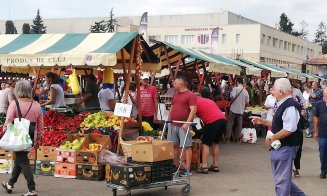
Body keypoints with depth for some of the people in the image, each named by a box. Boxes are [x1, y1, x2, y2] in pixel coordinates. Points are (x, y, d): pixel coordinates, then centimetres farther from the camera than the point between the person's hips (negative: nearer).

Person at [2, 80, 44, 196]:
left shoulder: (14, 104, -12)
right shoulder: (36, 105, 2)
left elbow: (8, 122, -14)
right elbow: (40, 125, 7)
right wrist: (38, 139, 17)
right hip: (30, 137, 5)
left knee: (23, 162, 0)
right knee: (19, 159, 20)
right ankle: (10, 184, 34)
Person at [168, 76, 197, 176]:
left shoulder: (190, 95, -8)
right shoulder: (175, 94, 17)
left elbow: (193, 110, -15)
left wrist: (187, 123, -22)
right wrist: (168, 120, 18)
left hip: (183, 126, -8)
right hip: (173, 125, 8)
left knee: (187, 146, -5)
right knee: (174, 145, 11)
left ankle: (187, 168, -4)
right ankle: (175, 166, 20)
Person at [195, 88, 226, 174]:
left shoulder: (195, 102, 9)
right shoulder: (209, 100, 31)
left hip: (213, 121, -7)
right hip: (223, 119, 7)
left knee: (205, 143, 1)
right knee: (215, 143, 19)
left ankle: (204, 167, -3)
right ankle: (215, 165, 21)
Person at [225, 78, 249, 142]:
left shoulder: (235, 88, -8)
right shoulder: (246, 91, 6)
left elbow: (233, 97, -20)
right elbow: (247, 102, 9)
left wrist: (230, 102, -2)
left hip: (234, 109, -4)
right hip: (241, 110, 4)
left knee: (229, 123, 2)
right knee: (239, 124, 10)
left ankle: (227, 138, 1)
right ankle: (237, 138, 12)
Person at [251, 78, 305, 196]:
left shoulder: (290, 106, -20)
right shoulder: (282, 105, 13)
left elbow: (289, 129, -28)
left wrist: (272, 138, -19)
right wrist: (263, 122, 16)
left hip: (286, 147, -11)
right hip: (280, 147, 11)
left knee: (282, 180, -1)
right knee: (283, 178, 20)